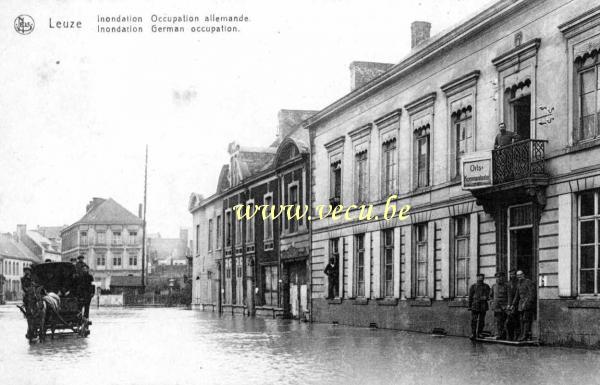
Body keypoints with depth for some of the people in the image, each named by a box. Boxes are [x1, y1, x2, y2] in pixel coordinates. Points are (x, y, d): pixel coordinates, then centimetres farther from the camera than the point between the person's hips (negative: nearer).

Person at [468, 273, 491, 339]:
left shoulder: (486, 286, 9)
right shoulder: (473, 286, 6)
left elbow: (488, 295, 5)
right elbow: (470, 297, 6)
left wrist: (485, 298, -18)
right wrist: (469, 306, 3)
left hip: (483, 306, 2)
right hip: (475, 305, -2)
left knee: (481, 320, 5)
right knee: (473, 320, -8)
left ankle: (479, 333, 14)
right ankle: (473, 334, -7)